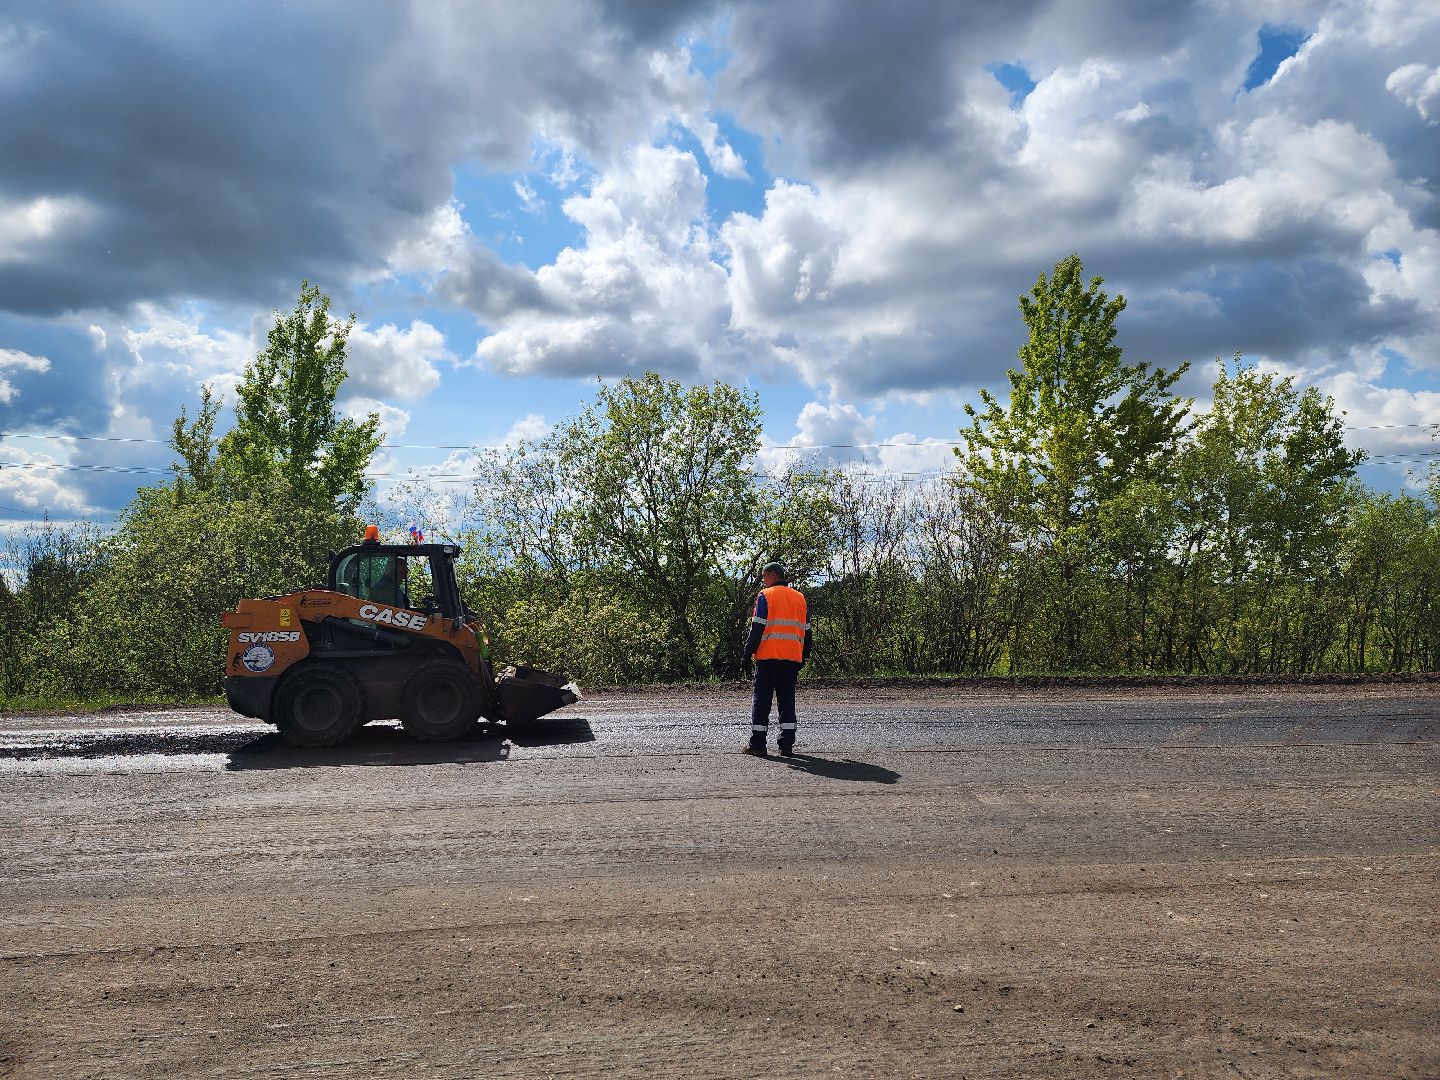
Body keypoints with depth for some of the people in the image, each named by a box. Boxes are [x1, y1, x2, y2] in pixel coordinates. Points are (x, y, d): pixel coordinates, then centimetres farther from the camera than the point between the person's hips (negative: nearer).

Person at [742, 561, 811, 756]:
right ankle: (787, 744, 5)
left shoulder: (765, 595, -2)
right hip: (793, 657, 4)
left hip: (768, 655, -4)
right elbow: (806, 630, 16)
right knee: (787, 699, 9)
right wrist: (804, 656, 20)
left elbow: (757, 627, -8)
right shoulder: (799, 597, 15)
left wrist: (749, 651, -3)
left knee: (762, 699, 2)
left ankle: (757, 744, 2)